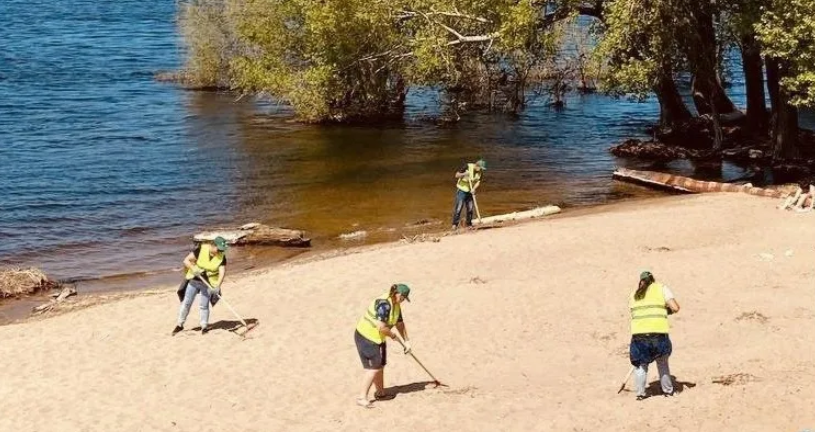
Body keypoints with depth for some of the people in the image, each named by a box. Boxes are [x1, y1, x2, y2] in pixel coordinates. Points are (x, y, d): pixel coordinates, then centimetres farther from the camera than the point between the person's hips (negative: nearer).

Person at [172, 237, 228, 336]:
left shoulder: (222, 257, -13)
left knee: (204, 305, 0)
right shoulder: (201, 250, -17)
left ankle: (204, 326, 16)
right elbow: (186, 261, -12)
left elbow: (222, 272, -21)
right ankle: (180, 324, 18)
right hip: (194, 280, 0)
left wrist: (217, 286, -35)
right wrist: (194, 269, -27)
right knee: (186, 303, 5)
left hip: (208, 284, 0)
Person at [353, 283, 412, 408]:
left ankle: (380, 393, 34)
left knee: (380, 365, 18)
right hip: (366, 337, -10)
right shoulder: (384, 304, -27)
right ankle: (362, 398, -7)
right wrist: (392, 335, -13)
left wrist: (406, 341, 18)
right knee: (373, 368, -10)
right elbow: (381, 327, -31)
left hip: (378, 338, 10)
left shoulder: (396, 305, 4)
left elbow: (400, 324, 17)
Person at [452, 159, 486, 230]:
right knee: (459, 207, -8)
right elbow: (457, 175, -15)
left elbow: (478, 181, -5)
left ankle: (469, 224, 18)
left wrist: (474, 188, -22)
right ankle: (455, 224, -4)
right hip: (462, 190, -5)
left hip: (470, 191, 5)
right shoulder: (467, 167, -19)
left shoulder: (480, 172, -5)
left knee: (470, 208, 7)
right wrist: (464, 174, -33)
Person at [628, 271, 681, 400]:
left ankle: (640, 393, 10)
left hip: (638, 332, 1)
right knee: (662, 362, 16)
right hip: (658, 332, -1)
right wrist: (668, 310, 20)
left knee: (640, 364, 13)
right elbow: (675, 308, -1)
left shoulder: (634, 294, 18)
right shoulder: (661, 289, 9)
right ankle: (668, 390, 24)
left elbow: (634, 314, 13)